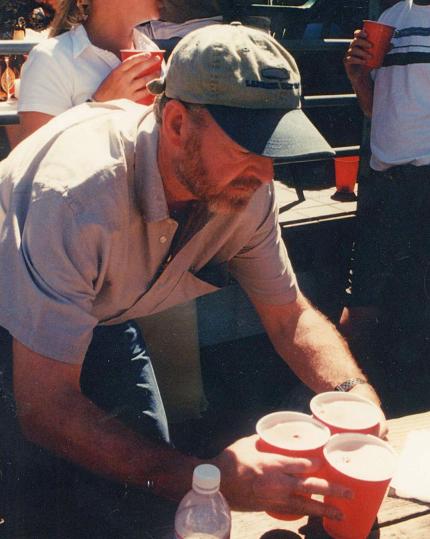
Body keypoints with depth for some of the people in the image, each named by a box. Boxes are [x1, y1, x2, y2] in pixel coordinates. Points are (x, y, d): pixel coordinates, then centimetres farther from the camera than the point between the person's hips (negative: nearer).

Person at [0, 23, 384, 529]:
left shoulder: (244, 189, -23)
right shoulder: (81, 193, -43)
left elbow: (290, 316, -10)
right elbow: (43, 406, -39)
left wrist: (357, 395, -30)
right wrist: (210, 479, -46)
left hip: (98, 318, 5)